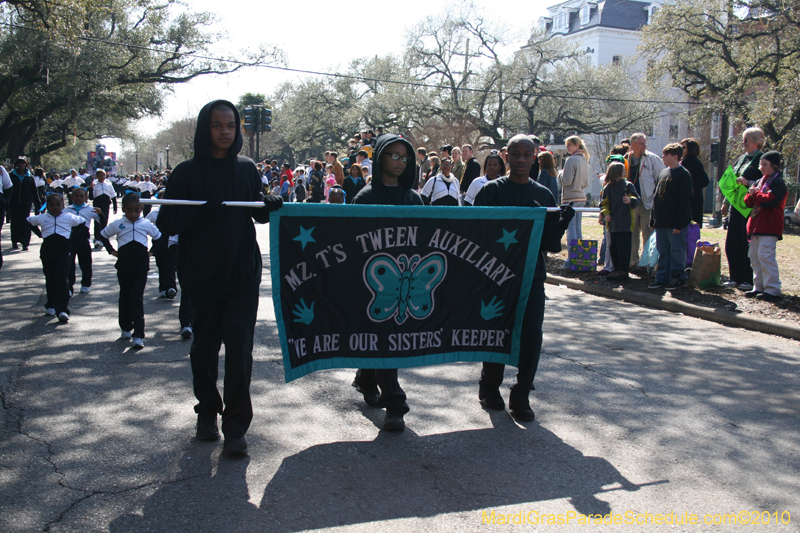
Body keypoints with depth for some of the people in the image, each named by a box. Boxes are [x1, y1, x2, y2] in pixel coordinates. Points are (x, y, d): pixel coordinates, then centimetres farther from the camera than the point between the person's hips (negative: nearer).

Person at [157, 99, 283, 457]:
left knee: (239, 349, -5)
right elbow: (167, 223, -4)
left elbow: (258, 212, 15)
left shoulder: (246, 169, 7)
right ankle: (207, 412, 31)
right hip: (202, 276, 0)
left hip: (243, 274, 1)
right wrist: (202, 212, -22)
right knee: (204, 348, 10)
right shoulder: (187, 172, 0)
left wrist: (270, 206, -8)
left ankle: (236, 426, 4)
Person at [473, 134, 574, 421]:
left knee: (531, 337, -3)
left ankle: (521, 396, 12)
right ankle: (490, 387, 27)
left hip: (532, 278, 3)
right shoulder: (491, 191, 1)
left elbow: (550, 244, 8)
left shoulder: (544, 195, 10)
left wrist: (562, 223, -10)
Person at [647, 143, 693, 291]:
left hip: (675, 223, -7)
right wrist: (653, 220, 14)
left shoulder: (683, 174, -8)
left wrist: (679, 223, -17)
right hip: (661, 222, 7)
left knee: (676, 250, 0)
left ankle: (677, 277, 9)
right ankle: (662, 277, 18)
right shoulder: (662, 173, 15)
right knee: (662, 251, 11)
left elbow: (685, 201, -13)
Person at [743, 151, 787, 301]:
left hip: (769, 228, -9)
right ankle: (759, 287, 18)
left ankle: (773, 290, -9)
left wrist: (756, 194, -8)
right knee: (755, 257, 10)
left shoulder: (778, 183, -8)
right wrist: (751, 195, -5)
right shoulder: (760, 181, 18)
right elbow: (748, 202, 17)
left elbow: (770, 200, -22)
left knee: (766, 256, -13)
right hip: (756, 226, 9)